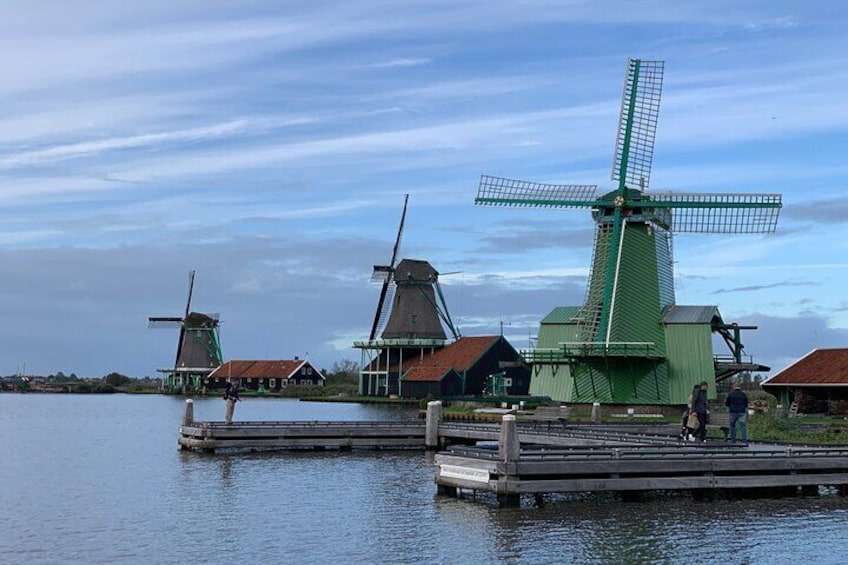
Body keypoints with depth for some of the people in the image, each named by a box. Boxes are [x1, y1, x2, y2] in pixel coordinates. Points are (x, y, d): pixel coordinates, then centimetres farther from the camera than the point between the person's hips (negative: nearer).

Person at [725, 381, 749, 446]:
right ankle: (744, 442, -14)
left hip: (733, 412, -1)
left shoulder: (730, 394, -2)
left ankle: (733, 440, 18)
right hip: (742, 412, 1)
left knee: (732, 426, 17)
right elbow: (746, 405, 13)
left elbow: (727, 404, 4)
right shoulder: (744, 395, 4)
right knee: (743, 427, -2)